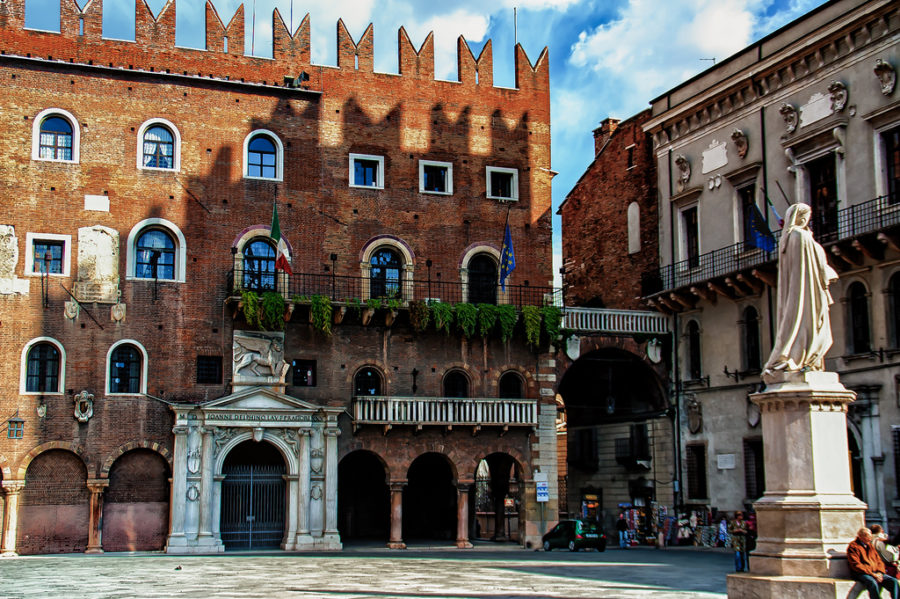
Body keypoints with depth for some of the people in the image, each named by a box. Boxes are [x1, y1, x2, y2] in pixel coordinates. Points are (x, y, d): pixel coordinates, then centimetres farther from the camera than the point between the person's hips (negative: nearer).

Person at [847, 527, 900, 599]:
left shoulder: (870, 545, 21)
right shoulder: (853, 546, -2)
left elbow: (879, 561, 21)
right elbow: (856, 565, -11)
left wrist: (880, 573, -1)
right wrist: (872, 574, -16)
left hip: (875, 573, 7)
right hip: (861, 574, -7)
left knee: (893, 581, -16)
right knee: (873, 583, -37)